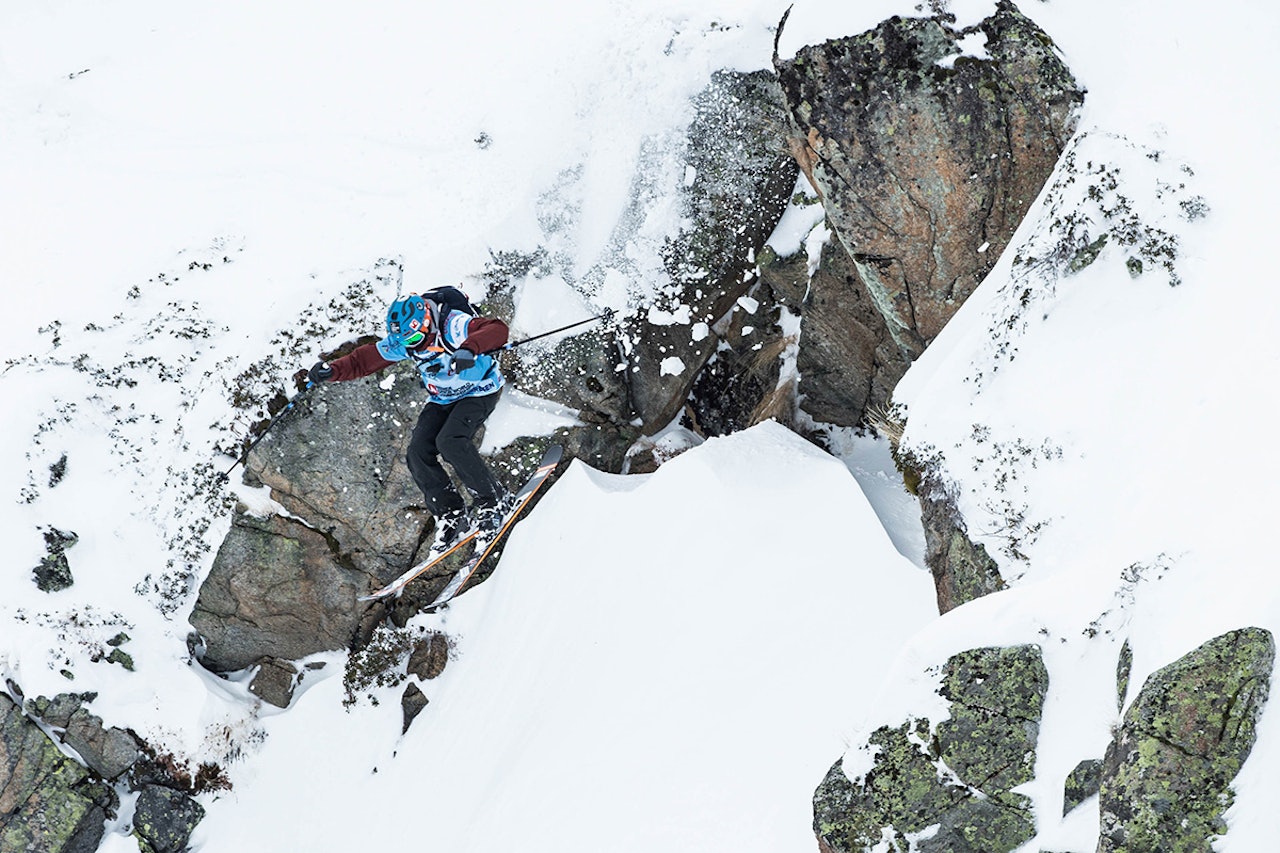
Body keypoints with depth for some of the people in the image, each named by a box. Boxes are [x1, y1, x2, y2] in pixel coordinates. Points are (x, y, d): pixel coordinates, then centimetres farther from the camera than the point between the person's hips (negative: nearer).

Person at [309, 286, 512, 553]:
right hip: (442, 400, 7)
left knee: (450, 441, -29)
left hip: (479, 392, -7)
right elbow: (365, 360, -1)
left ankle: (494, 501, -15)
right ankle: (452, 518, -3)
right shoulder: (401, 341, -10)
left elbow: (497, 330, -43)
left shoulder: (454, 325, -30)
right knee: (418, 453, -10)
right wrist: (332, 370, -17)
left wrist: (469, 348, -61)